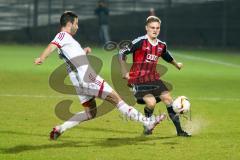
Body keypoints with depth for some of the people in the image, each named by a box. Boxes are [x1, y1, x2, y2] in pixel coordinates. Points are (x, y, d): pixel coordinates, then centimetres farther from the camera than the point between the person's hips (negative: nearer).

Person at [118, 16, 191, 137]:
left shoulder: (162, 45, 6)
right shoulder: (140, 42, -13)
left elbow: (166, 55, 30)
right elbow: (122, 53, -10)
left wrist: (176, 64, 43)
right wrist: (125, 72, -10)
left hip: (154, 78, 6)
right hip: (138, 80, -6)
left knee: (168, 98, -6)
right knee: (151, 102, -22)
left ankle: (179, 130, 1)